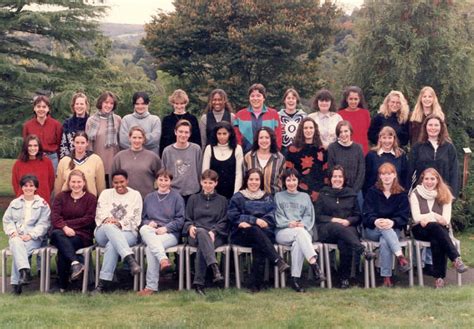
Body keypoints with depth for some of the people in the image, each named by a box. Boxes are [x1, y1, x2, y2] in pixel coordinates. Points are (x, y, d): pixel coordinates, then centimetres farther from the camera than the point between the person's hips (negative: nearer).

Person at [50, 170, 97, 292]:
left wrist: (67, 223, -8)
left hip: (82, 235, -2)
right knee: (57, 234, -36)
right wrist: (64, 227, -20)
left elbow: (89, 219, -3)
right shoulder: (61, 197, 18)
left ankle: (63, 285, -29)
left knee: (62, 249, -33)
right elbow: (54, 216, 2)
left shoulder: (91, 198, 10)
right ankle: (75, 262, -51)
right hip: (61, 233, 2)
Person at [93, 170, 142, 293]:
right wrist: (107, 219, -17)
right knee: (109, 227, -38)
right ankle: (130, 259, -54)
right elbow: (99, 214, 8)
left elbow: (136, 219, 3)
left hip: (128, 233, -1)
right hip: (103, 234, 1)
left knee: (112, 245, -37)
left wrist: (120, 223, -16)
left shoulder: (135, 195, 14)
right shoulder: (106, 193, 20)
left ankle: (104, 283, -41)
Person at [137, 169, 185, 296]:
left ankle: (151, 286, -29)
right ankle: (163, 259, -48)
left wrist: (166, 228, -13)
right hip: (151, 231, 3)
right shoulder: (149, 197, 21)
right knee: (144, 229, -34)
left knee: (150, 248, -32)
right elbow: (143, 217, 21)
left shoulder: (176, 197, 9)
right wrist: (149, 223, -3)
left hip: (170, 233, -3)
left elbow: (180, 219, 1)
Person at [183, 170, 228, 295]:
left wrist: (213, 231, -11)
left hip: (216, 236, 0)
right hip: (195, 234, 0)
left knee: (201, 247, -37)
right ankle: (215, 268, -57)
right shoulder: (193, 199, 22)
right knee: (202, 232, -39)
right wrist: (190, 227, -7)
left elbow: (223, 222, 9)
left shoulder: (222, 200, 18)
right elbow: (187, 219, 17)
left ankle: (199, 284, -40)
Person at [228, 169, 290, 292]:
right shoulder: (238, 197, 15)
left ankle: (256, 283, -36)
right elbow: (233, 216, 1)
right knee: (256, 231, -36)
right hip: (242, 235, -1)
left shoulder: (268, 198, 19)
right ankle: (278, 261, -47)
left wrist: (248, 222, -13)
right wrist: (255, 220, -14)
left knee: (259, 245, -35)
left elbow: (271, 217, 3)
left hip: (264, 233, 1)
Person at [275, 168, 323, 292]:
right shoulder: (278, 196, 22)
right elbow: (278, 217, 8)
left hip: (303, 232, 1)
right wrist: (289, 223, -13)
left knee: (298, 243, -37)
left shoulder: (305, 197, 26)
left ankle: (295, 279, -43)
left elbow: (309, 216, 12)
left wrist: (303, 224, -11)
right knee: (300, 231, -38)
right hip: (283, 232, -1)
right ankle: (314, 262, -51)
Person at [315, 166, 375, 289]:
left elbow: (358, 216, 15)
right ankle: (363, 251, -51)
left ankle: (345, 278, -29)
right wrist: (333, 220, -10)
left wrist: (348, 221, -8)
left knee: (344, 242, -36)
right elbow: (317, 216, 7)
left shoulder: (351, 194, 19)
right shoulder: (324, 194, 16)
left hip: (347, 228, 1)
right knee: (338, 227, -38)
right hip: (326, 230, -1)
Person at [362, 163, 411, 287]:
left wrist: (392, 222, -26)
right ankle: (400, 256, -50)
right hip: (372, 229, 0)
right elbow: (366, 214, -5)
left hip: (393, 229, 0)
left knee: (384, 242, -35)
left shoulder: (401, 194, 6)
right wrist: (376, 221, -28)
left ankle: (386, 277, -38)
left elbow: (404, 216, -3)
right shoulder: (372, 192, 5)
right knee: (384, 228, -37)